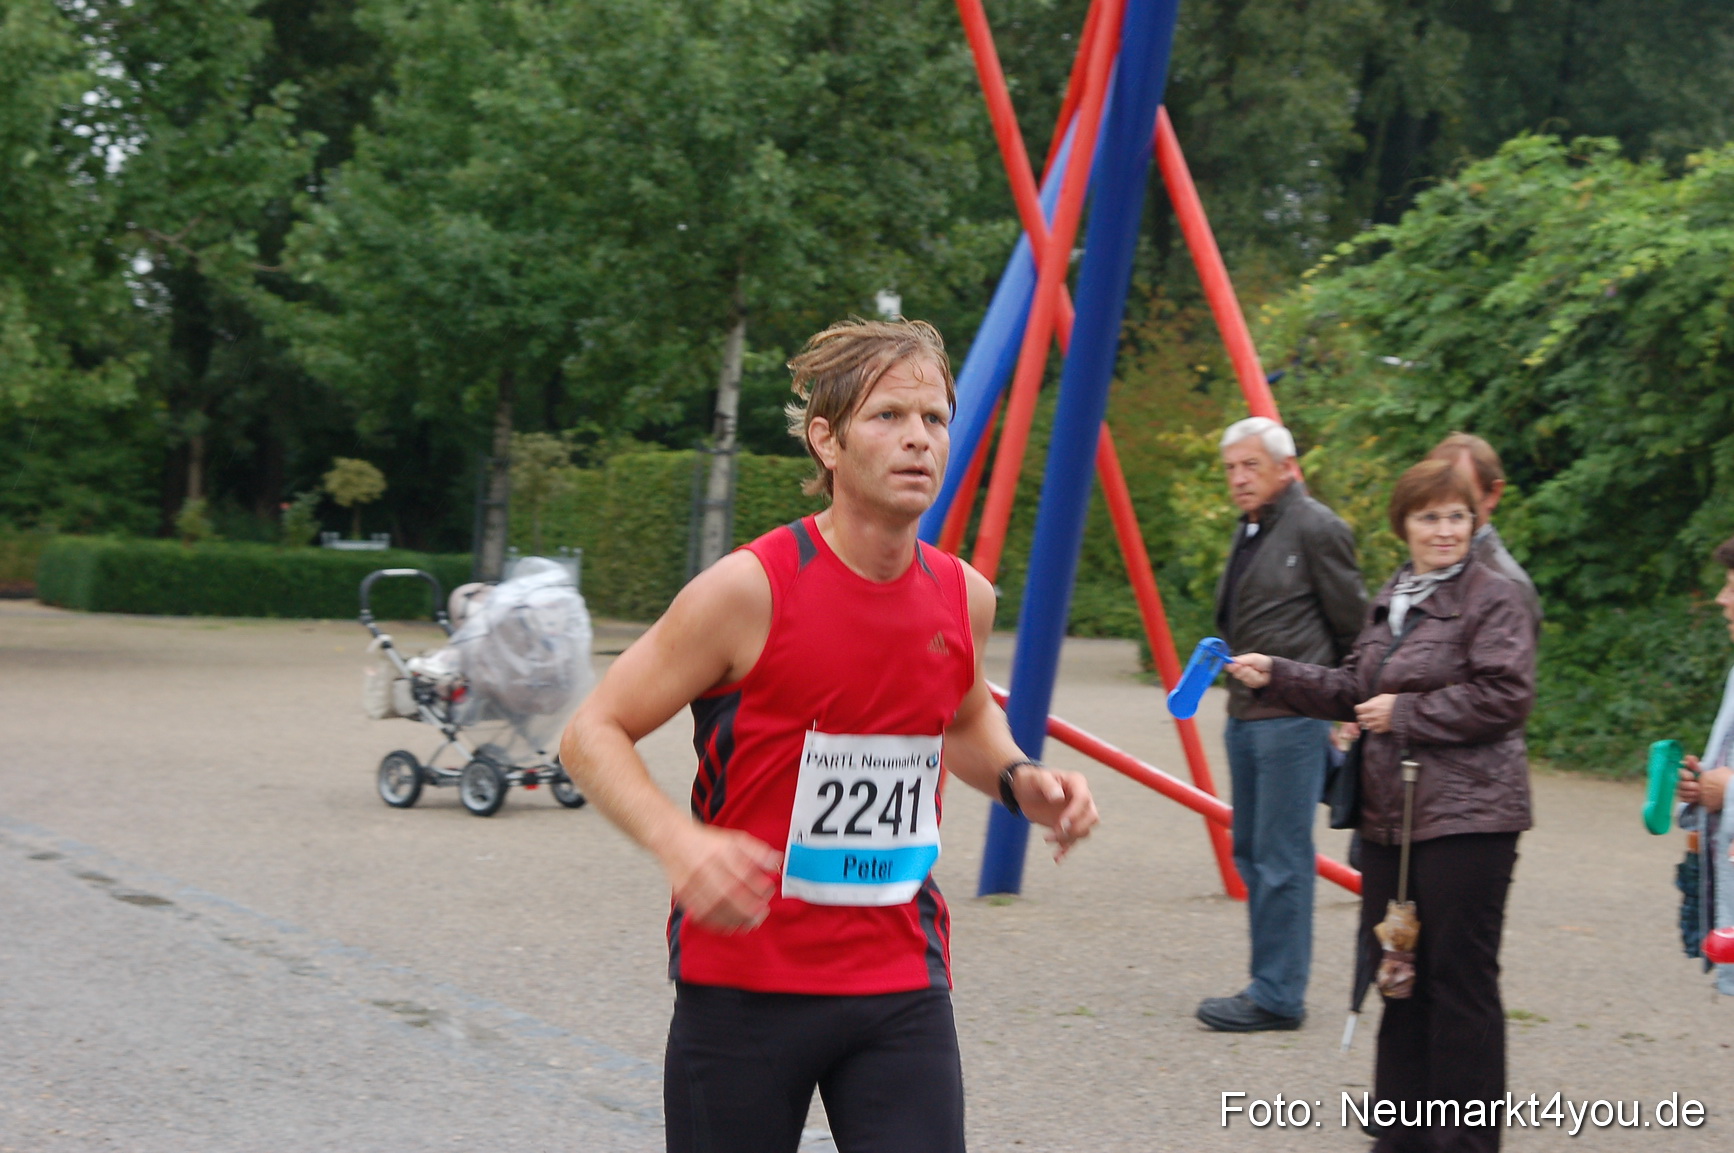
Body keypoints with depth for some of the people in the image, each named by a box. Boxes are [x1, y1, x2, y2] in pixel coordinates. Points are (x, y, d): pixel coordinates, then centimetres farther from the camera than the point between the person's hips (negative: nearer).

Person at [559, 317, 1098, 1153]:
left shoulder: (964, 597, 1)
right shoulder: (751, 589, -15)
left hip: (903, 987, 4)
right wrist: (678, 841, -28)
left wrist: (1018, 780, 1)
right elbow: (593, 733, -10)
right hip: (745, 983, -4)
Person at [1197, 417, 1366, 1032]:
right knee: (1250, 853, 12)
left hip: (1292, 719, -10)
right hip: (1244, 715, 10)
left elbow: (1352, 624, -7)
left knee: (1281, 858, -7)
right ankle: (1270, 984, 20)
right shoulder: (1247, 530, 16)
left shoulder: (1316, 529, -10)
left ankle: (1278, 996, -2)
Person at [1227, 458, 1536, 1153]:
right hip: (1390, 817, 8)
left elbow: (1504, 697, -17)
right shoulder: (1390, 600, 16)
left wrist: (1405, 713, -15)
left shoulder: (1494, 598, -8)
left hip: (1466, 818, -8)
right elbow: (1355, 690, 22)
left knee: (1460, 978, -3)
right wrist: (1275, 677, 12)